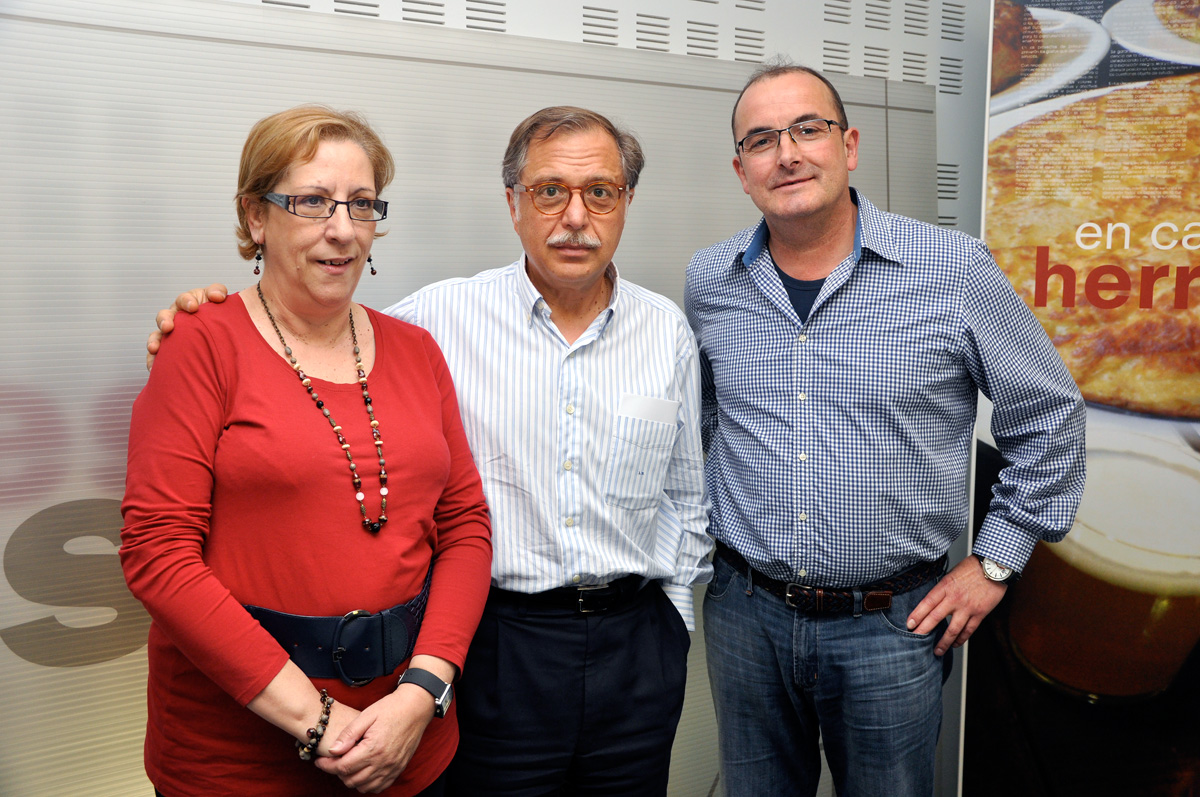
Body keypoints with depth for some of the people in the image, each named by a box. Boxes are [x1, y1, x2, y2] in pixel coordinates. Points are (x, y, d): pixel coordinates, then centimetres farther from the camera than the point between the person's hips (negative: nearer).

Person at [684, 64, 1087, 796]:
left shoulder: (954, 269, -9)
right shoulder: (709, 283, 0)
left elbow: (1049, 415, 1)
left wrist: (994, 563, 0)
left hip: (892, 624, -2)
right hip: (744, 613, 3)